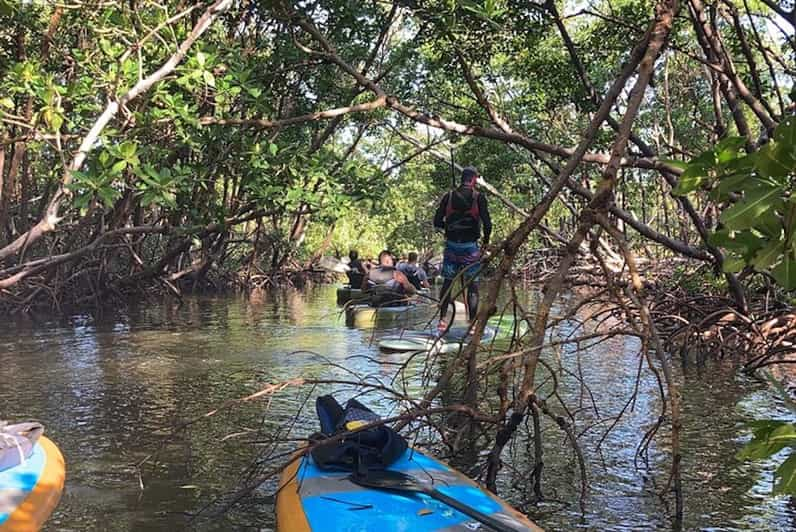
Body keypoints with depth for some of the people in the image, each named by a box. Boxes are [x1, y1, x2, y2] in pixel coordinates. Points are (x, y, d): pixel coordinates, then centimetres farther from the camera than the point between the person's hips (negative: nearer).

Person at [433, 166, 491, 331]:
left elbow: (437, 222, 1)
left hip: (451, 245, 3)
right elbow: (487, 224, -10)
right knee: (472, 284, 3)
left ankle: (442, 319, 9)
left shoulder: (448, 196, 2)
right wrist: (486, 240, 7)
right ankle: (472, 322, 1)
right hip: (470, 247, -3)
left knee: (447, 282, 12)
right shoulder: (479, 197, -6)